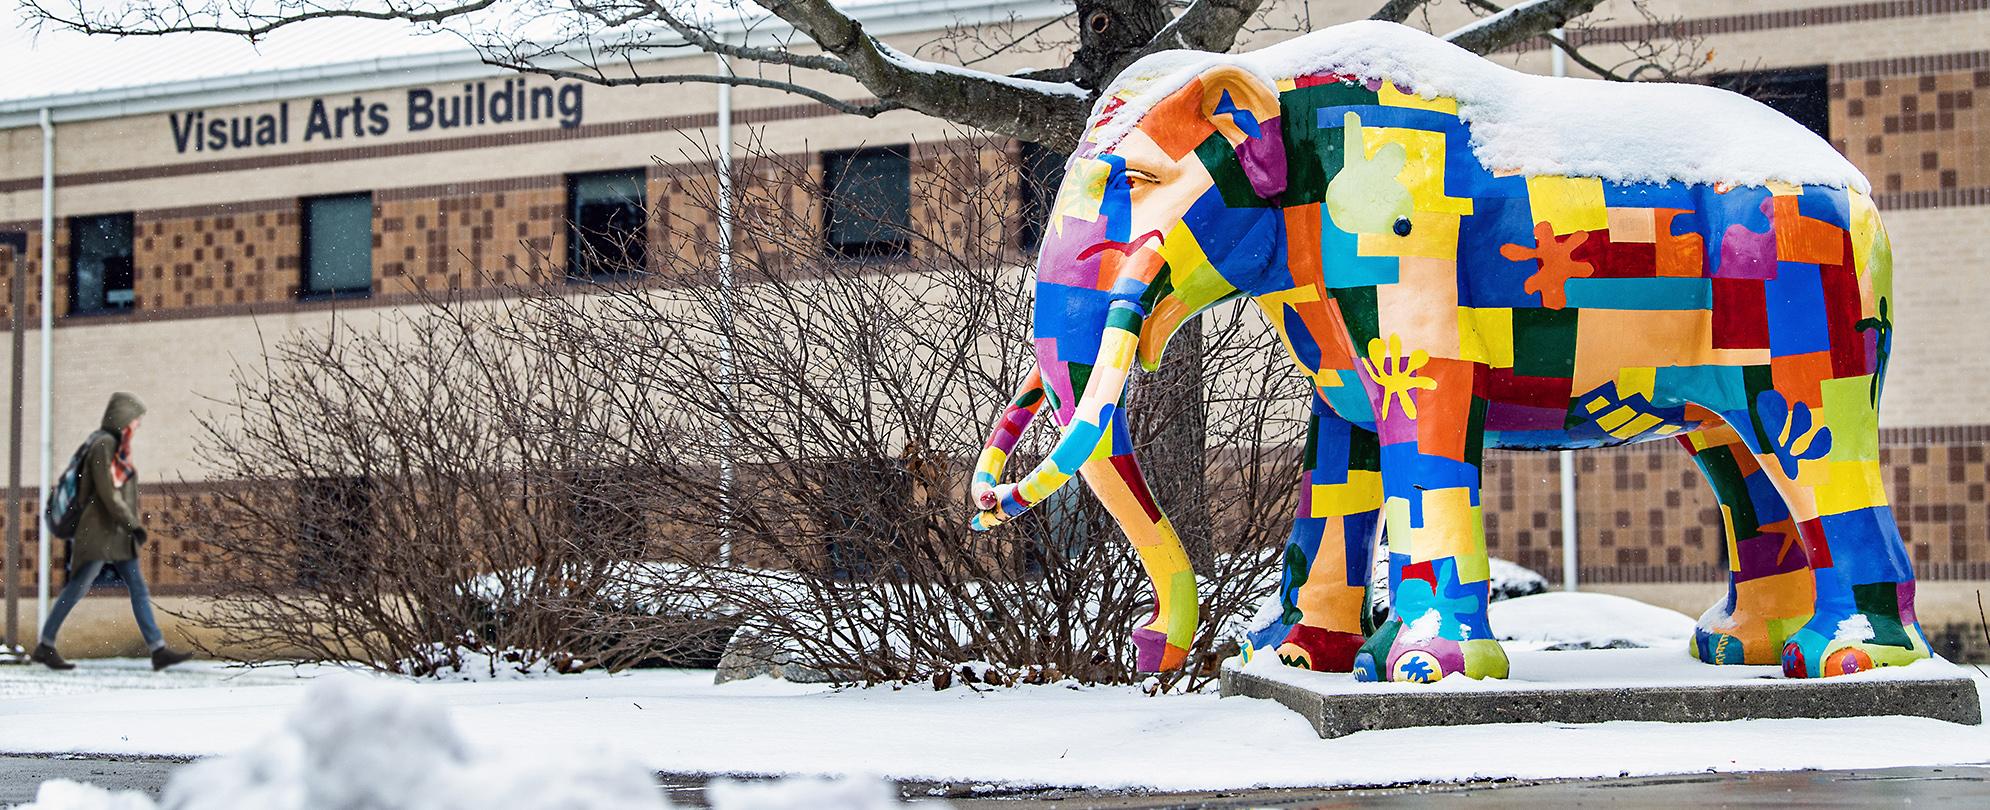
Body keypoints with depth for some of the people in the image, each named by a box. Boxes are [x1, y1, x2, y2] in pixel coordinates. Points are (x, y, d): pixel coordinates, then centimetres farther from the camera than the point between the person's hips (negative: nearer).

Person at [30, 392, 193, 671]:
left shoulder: (117, 446, 15)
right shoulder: (104, 444, -13)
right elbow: (107, 492, -20)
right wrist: (133, 524, -20)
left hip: (118, 534, 10)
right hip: (101, 531, -10)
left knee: (139, 589, 2)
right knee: (76, 589, -4)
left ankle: (159, 650, -3)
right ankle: (45, 646, 5)